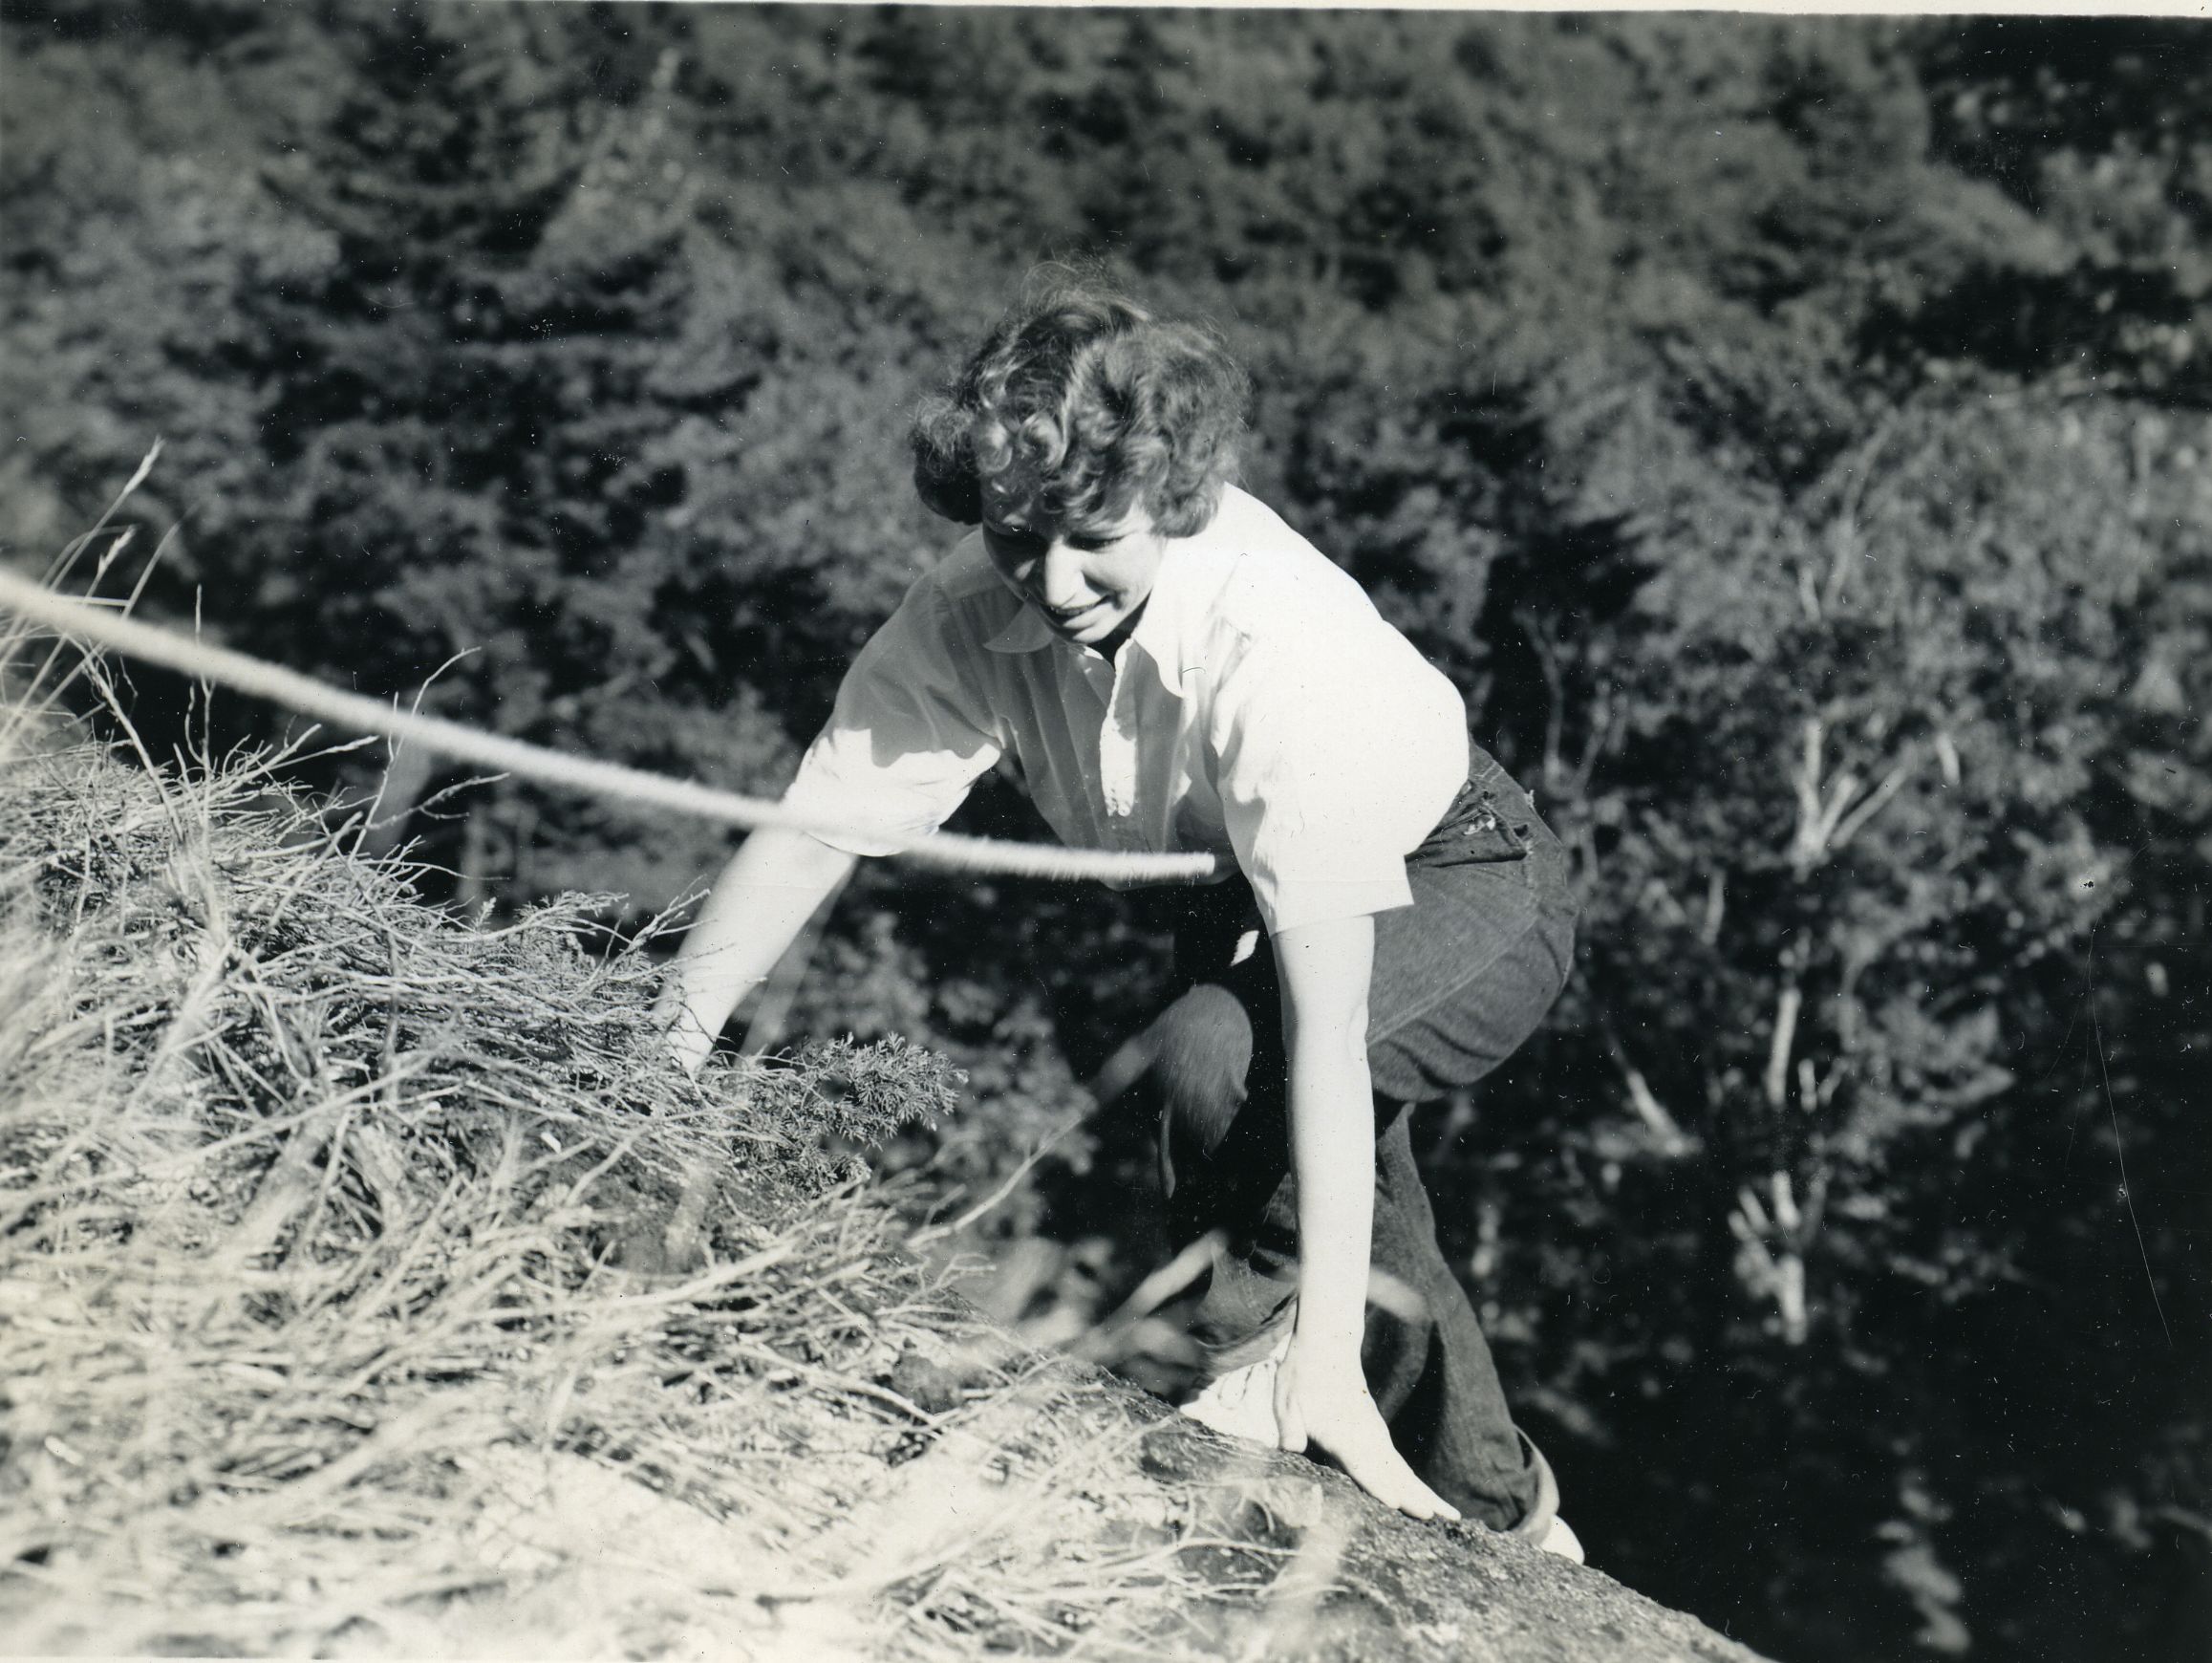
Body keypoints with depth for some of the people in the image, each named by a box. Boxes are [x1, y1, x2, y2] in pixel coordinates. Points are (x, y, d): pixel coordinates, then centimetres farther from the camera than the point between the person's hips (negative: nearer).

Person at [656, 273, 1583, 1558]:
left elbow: (1327, 1022, -42)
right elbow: (814, 833, -19)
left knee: (1219, 1043, -35)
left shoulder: (1278, 642, -40)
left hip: (1463, 891, -6)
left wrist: (1323, 1353, -43)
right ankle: (1494, 1518, 47)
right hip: (1243, 906, 6)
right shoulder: (974, 616, -25)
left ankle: (1274, 1358, -8)